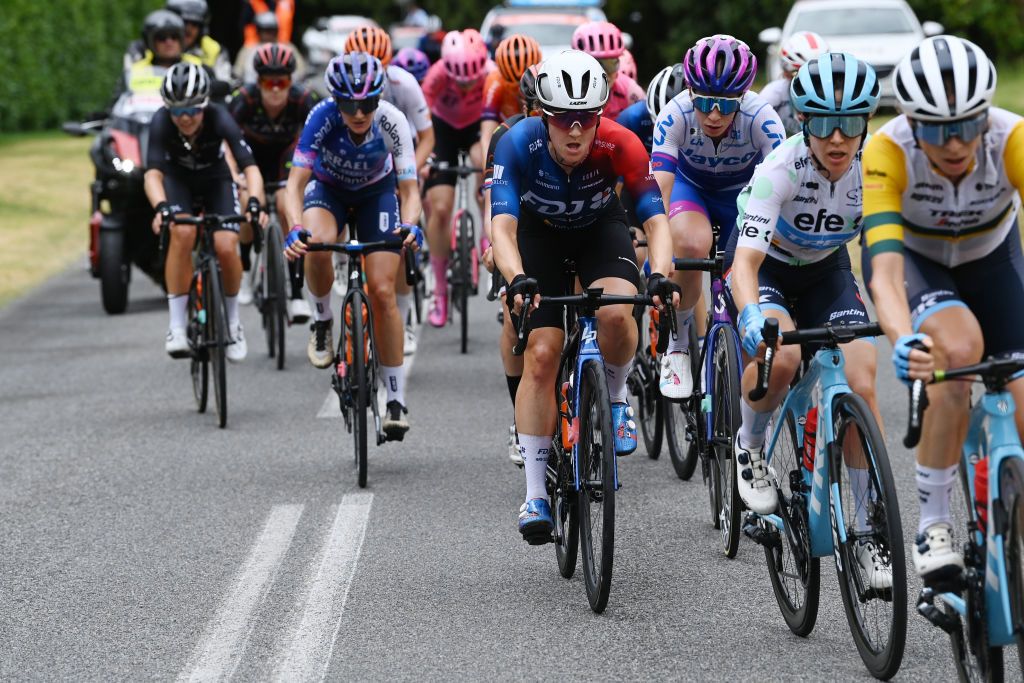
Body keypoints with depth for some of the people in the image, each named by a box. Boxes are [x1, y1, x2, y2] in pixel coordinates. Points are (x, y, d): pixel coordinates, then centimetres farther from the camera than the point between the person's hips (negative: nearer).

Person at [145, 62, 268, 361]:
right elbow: (153, 174, -39)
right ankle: (177, 326, -22)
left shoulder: (219, 118, -32)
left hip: (216, 180, 0)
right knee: (183, 233, -31)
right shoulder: (161, 122, -31)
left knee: (226, 246, -21)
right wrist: (162, 207, -58)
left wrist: (255, 202, -56)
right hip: (177, 179, 0)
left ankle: (232, 322, 7)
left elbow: (250, 167, -38)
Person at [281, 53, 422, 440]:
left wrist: (410, 225, -51)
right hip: (328, 188, 0)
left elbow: (409, 190, -30)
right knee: (317, 247, -34)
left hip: (376, 193, 0)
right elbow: (296, 182, -35)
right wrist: (296, 229, -53)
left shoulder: (392, 122, -31)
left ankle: (396, 397, -3)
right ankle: (322, 321, -4)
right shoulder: (323, 117, -33)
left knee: (382, 292, -11)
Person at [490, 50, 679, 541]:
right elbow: (503, 225, -40)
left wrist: (660, 275, -53)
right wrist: (517, 280, -59)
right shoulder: (519, 144, -33)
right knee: (541, 354, -12)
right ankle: (535, 495, -5)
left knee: (615, 312, -31)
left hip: (600, 229, 0)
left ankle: (615, 398, 2)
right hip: (539, 232, 0)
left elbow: (656, 219, -34)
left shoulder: (619, 144, -32)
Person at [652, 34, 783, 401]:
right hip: (690, 186, -1)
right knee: (692, 244, -33)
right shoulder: (675, 116, -33)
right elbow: (658, 191, -40)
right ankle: (677, 342, -11)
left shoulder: (762, 119, -33)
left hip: (743, 193, 1)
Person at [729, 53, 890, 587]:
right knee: (780, 358, -33)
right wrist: (752, 318, -61)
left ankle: (868, 532, -3)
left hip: (826, 269, 3)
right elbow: (746, 263, -41)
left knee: (860, 384, -15)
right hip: (766, 265, -3)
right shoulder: (781, 170, -34)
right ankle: (751, 444, -1)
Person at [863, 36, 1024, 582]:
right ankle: (933, 525, -23)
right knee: (958, 346, -34)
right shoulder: (887, 153, -36)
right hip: (914, 257, -2)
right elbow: (885, 268, -45)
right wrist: (903, 342, -64)